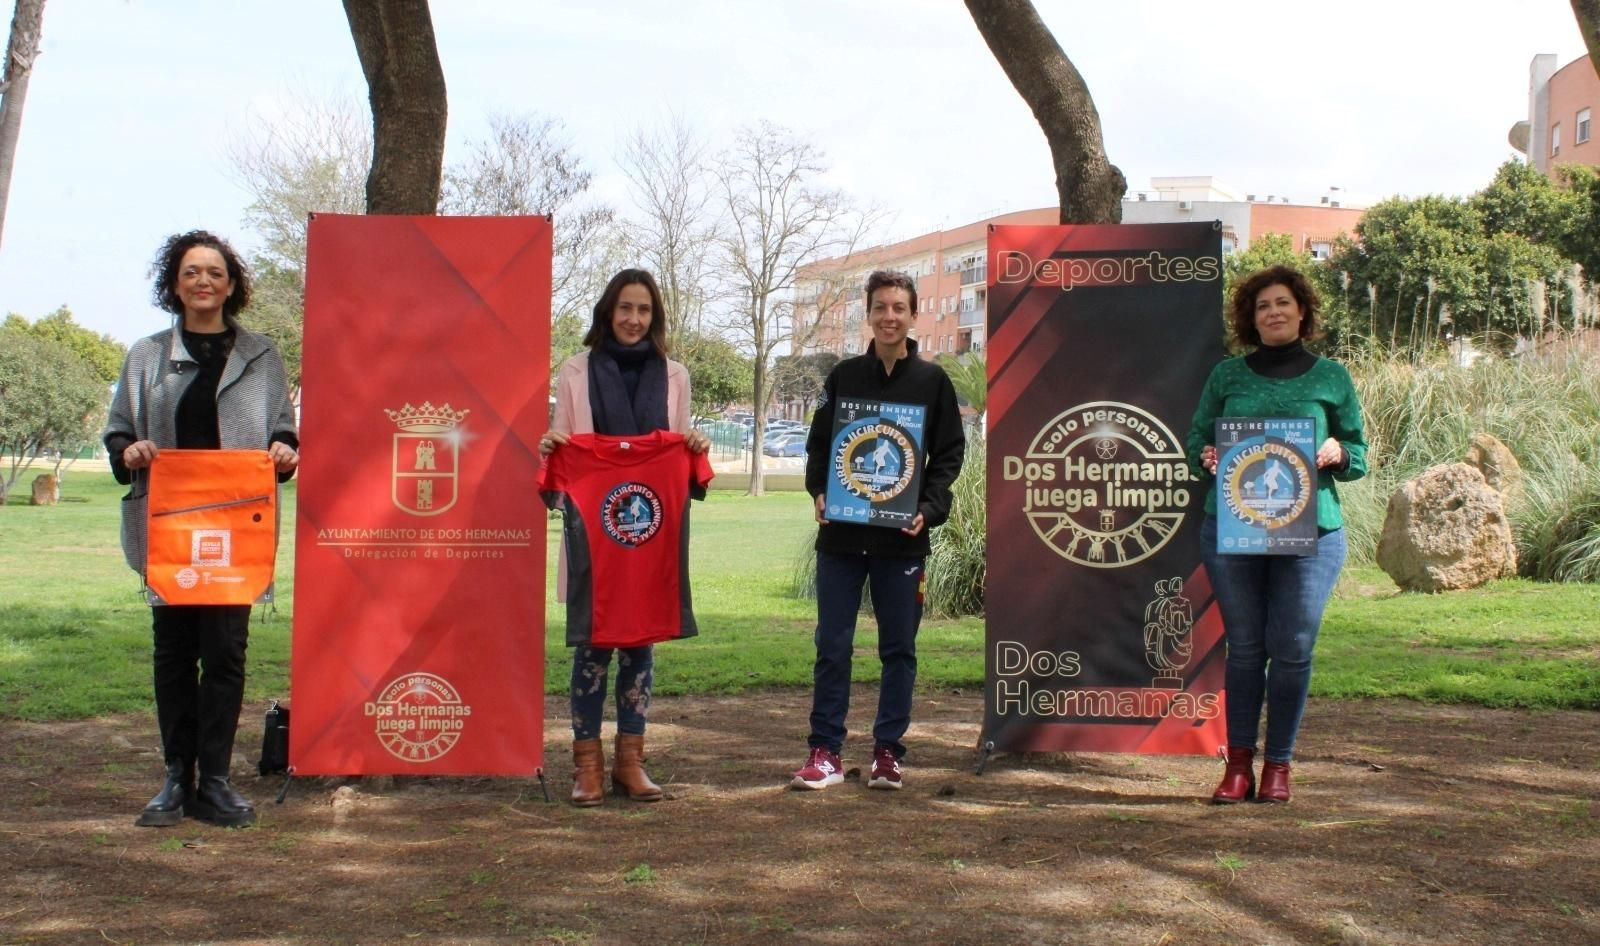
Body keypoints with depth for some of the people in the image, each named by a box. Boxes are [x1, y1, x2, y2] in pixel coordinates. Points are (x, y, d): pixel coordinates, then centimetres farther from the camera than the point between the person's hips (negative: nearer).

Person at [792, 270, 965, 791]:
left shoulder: (932, 381, 5)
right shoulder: (843, 375, 8)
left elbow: (949, 455, 4)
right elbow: (818, 444, 11)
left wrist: (929, 509, -10)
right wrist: (820, 492, -7)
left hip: (903, 539, -1)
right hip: (841, 535, 1)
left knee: (899, 648, 6)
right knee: (832, 646, 2)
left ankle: (888, 751, 16)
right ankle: (826, 751, 10)